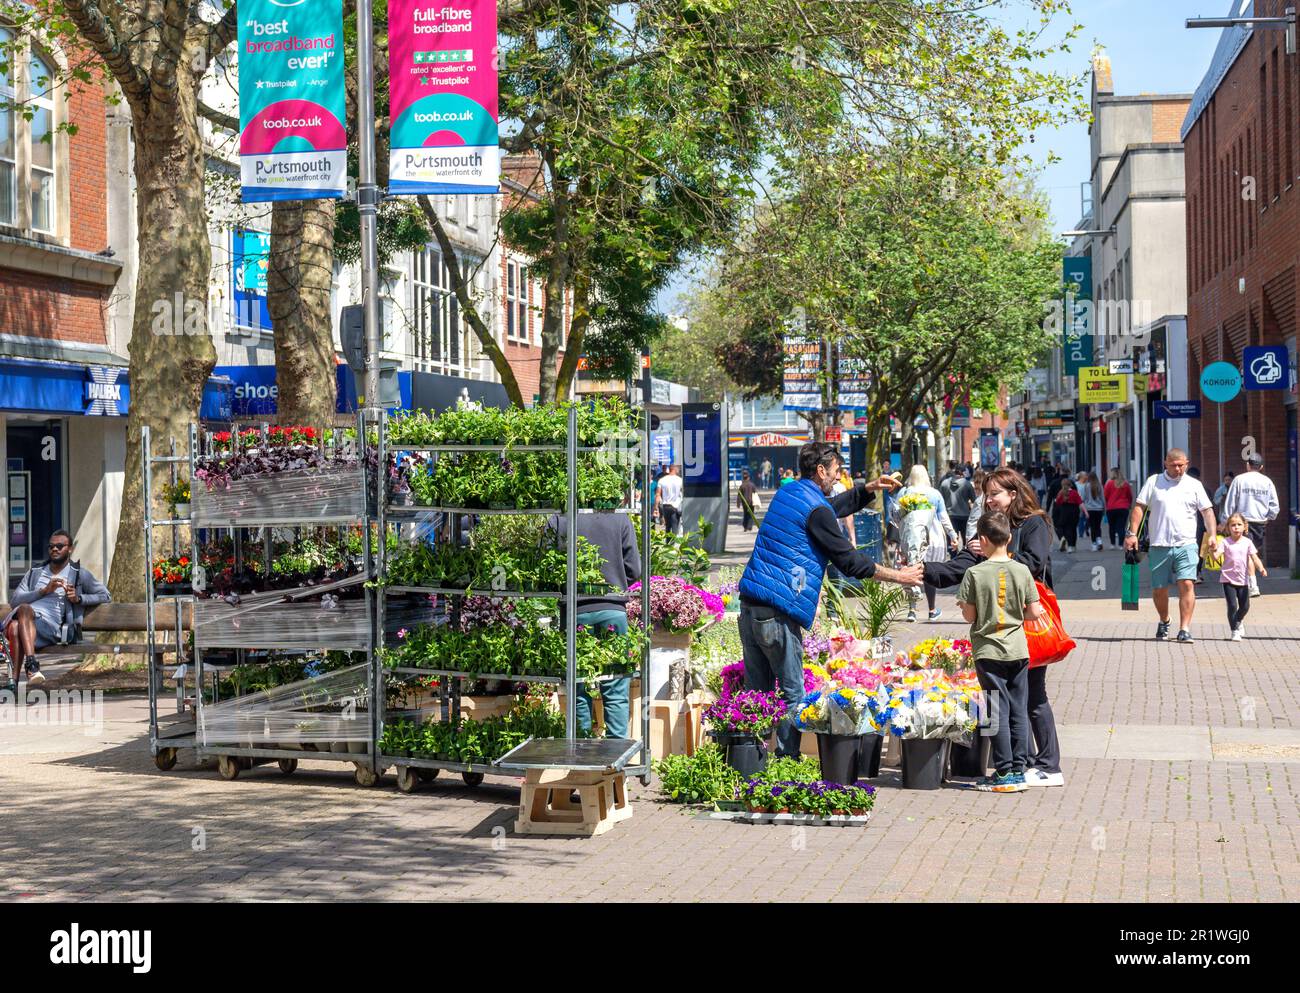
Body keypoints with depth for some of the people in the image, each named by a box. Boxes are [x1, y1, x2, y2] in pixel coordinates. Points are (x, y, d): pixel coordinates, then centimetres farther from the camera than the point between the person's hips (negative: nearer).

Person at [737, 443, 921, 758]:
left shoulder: (787, 493, 18)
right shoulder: (815, 510, -9)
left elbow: (835, 506, 36)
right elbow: (848, 560, -6)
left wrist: (869, 488, 27)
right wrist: (899, 576, 2)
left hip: (749, 602, 9)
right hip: (778, 612, -9)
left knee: (757, 689, 11)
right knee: (793, 693, -1)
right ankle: (787, 760, -1)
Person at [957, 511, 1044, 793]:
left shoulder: (975, 573, -9)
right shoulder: (1021, 571, -2)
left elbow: (969, 616, -8)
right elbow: (1035, 612, -1)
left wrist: (964, 606, 13)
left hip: (988, 651, -3)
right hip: (1018, 650, 3)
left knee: (998, 712, 2)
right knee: (1019, 711, 9)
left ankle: (1004, 772, 2)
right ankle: (1019, 769, 13)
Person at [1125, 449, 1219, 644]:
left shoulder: (1194, 485, 9)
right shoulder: (1153, 482, 7)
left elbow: (1207, 511, 8)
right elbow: (1139, 507, 5)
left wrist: (1213, 536, -4)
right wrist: (1132, 533, -4)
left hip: (1186, 545, -1)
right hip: (1159, 545, 1)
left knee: (1187, 584, -14)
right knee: (1158, 589, 7)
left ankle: (1184, 630, -13)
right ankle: (1164, 622, 33)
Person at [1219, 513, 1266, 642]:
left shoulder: (1247, 542, 1)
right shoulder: (1225, 542, -6)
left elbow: (1254, 557, -4)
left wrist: (1261, 568, -21)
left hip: (1242, 579, 3)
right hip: (1228, 579, -3)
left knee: (1245, 606, 6)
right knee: (1232, 605, -9)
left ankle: (1238, 622, 38)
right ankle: (1234, 631, 6)